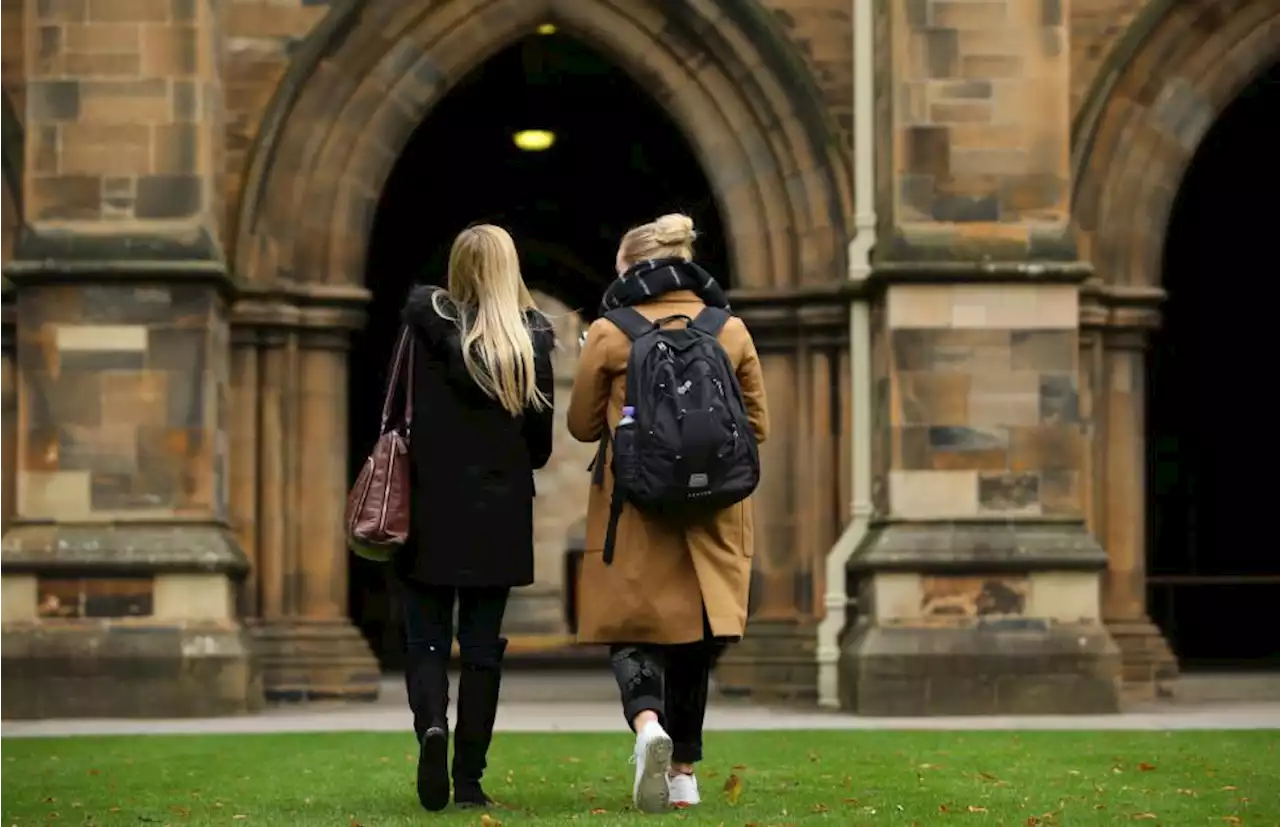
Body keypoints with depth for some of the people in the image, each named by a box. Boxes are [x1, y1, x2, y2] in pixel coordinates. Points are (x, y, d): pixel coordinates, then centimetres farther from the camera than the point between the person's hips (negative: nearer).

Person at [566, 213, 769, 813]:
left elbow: (582, 425, 4)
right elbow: (758, 426, 9)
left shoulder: (610, 334, -4)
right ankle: (682, 771, 16)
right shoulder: (732, 331, 4)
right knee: (693, 637, 14)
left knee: (633, 632, 4)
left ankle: (648, 723, -25)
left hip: (634, 507, -3)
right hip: (712, 514, 3)